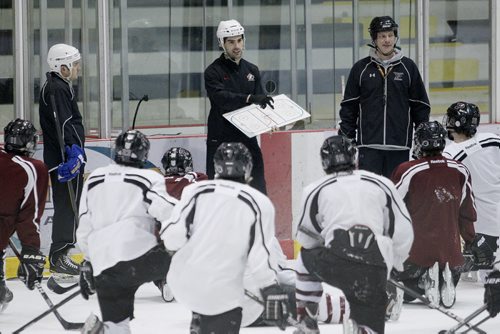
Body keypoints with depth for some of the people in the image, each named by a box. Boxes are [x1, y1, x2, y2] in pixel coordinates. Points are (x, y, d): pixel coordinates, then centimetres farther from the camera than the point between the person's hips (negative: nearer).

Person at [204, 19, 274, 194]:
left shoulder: (252, 70, 13)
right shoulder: (214, 71, -5)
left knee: (258, 186, 3)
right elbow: (221, 98, -22)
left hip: (247, 139, 5)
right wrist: (249, 99, -35)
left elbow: (260, 101, 12)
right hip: (220, 140, -5)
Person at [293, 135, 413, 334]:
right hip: (375, 269, 0)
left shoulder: (314, 191, 17)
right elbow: (403, 232, 16)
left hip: (334, 262, 0)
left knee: (306, 257, 33)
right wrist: (394, 265, 32)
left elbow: (306, 240, 25)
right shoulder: (382, 184, 18)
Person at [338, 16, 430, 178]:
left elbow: (421, 107, 10)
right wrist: (345, 140, 3)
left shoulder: (408, 67, 6)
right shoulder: (360, 69, 4)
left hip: (399, 146, 1)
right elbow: (349, 106, 8)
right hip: (368, 146, -1)